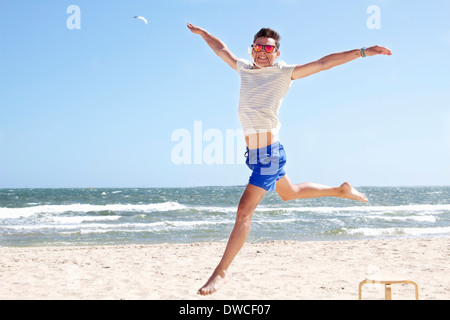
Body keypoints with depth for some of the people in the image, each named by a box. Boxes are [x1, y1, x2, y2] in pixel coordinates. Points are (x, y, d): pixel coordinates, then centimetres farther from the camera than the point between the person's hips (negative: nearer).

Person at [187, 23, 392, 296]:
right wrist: (201, 32, 36)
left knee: (244, 210, -10)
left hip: (270, 154, -8)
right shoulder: (244, 68, 8)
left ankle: (221, 272, -3)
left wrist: (362, 52, -14)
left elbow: (324, 63, -9)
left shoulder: (285, 73, -7)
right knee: (289, 193, 27)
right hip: (256, 153, 8)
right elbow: (221, 48, 24)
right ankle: (341, 190, 48)